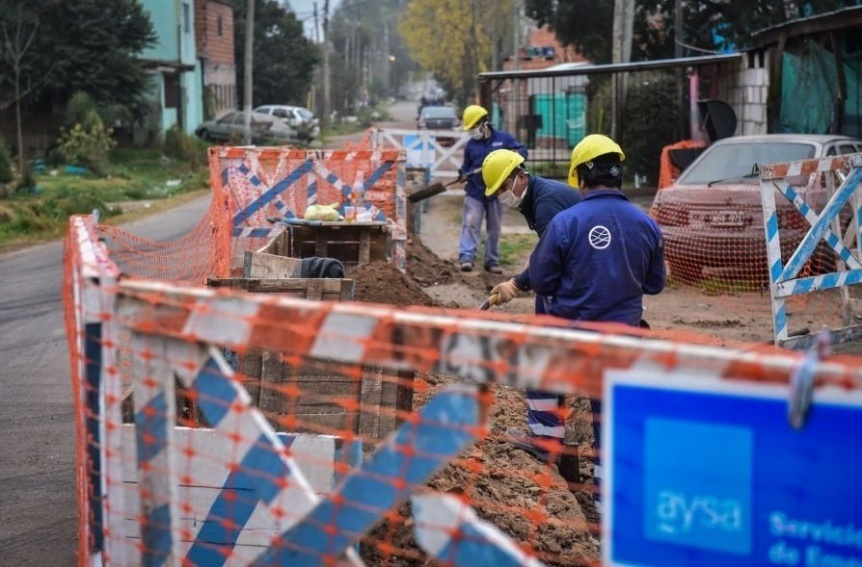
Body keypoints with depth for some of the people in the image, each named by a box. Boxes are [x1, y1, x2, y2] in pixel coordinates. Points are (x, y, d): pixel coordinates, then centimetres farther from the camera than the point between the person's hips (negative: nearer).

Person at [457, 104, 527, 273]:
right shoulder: (471, 144, 7)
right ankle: (466, 258, -18)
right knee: (470, 223, -13)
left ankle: (492, 261, 16)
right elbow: (466, 166, 14)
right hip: (475, 192, 1)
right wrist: (464, 174, -8)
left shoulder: (503, 138, -1)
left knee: (494, 228, 8)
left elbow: (522, 150, 1)